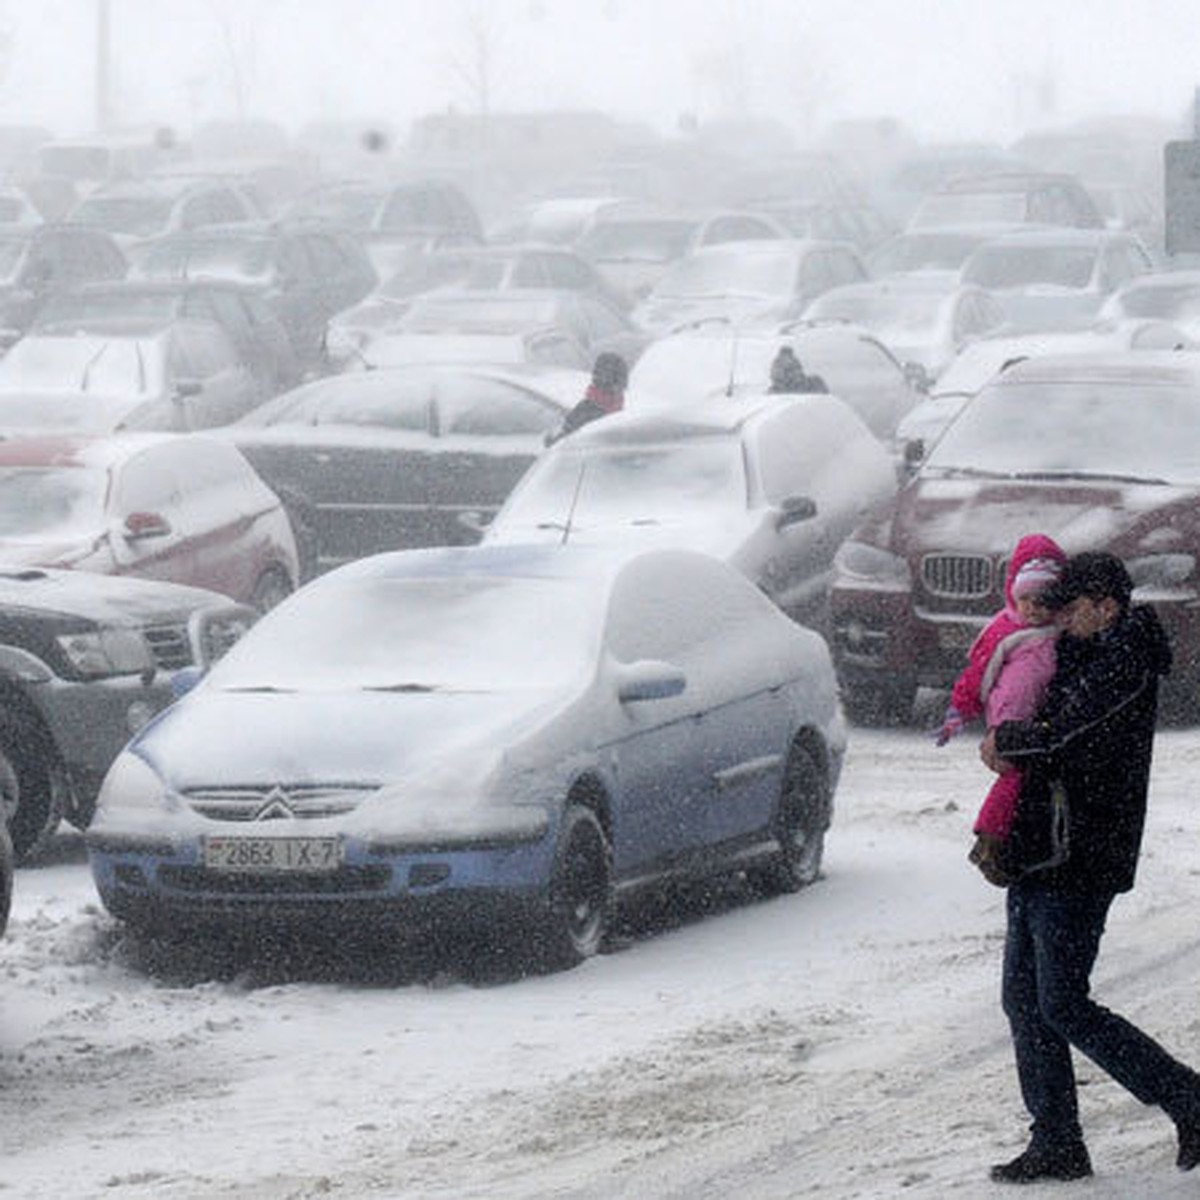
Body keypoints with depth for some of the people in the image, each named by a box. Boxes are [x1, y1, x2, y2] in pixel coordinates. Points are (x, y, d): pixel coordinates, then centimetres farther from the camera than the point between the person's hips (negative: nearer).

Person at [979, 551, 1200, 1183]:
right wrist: (1005, 745, 5)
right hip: (1038, 858, 10)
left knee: (1063, 1007, -9)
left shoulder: (1124, 664, -14)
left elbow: (1062, 733, -23)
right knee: (1025, 1001, 9)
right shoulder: (1083, 656, 16)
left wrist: (1005, 739, -5)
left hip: (1078, 863, -10)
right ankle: (1056, 1144, 14)